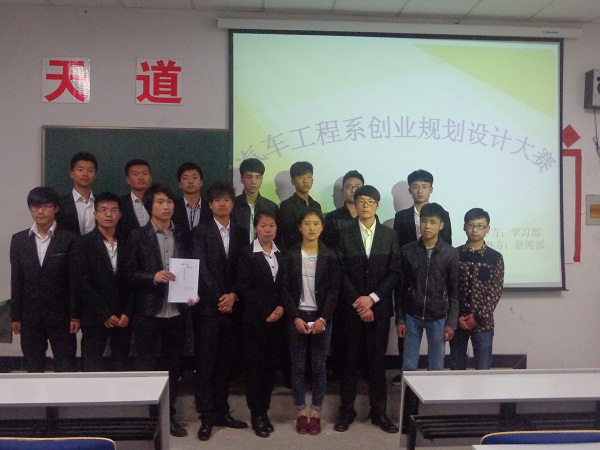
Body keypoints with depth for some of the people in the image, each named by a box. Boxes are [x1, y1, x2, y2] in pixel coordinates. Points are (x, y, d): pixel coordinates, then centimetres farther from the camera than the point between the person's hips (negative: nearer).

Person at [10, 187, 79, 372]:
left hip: (61, 316, -3)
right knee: (33, 369, 11)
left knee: (66, 369, 1)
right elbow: (16, 281, 7)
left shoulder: (69, 239, -4)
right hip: (30, 316, 3)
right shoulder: (19, 239, 6)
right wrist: (15, 316, 4)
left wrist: (75, 315, -7)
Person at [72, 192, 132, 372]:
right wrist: (104, 314, -10)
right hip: (94, 318, -2)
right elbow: (82, 283, -7)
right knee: (92, 368, -2)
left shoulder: (127, 244, 9)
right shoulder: (83, 244, 0)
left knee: (121, 367, 4)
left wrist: (127, 313, -4)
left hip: (123, 319, 3)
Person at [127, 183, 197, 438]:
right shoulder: (138, 236, -1)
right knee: (147, 367, 5)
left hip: (177, 312, 3)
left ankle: (169, 415, 25)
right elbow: (130, 274, -4)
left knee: (173, 367, 12)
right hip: (149, 313, -3)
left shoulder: (182, 237, 10)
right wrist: (153, 277, -20)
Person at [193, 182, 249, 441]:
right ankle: (207, 416, 8)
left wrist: (233, 295, -8)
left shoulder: (240, 233, 10)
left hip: (231, 306, 3)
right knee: (205, 363, 1)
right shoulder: (201, 232, 0)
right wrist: (218, 298, -12)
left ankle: (222, 412, 19)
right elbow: (201, 268, -8)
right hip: (207, 306, -3)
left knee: (225, 362, 9)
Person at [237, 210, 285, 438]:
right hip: (254, 318, -4)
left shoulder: (281, 254, 11)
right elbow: (243, 287, -9)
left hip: (277, 318, 4)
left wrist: (281, 307, -7)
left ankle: (264, 411, 19)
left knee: (271, 365, 8)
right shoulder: (247, 253, -3)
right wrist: (265, 312, -13)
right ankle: (257, 415, 11)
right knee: (255, 365, 1)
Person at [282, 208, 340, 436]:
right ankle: (301, 413, 16)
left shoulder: (330, 257, -1)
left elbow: (334, 290, -3)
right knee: (298, 366, 6)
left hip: (321, 317, 0)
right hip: (297, 317, 0)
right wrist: (295, 317, -10)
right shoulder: (290, 255, 0)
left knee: (318, 367, 5)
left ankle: (316, 413, 15)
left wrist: (323, 318, -12)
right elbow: (286, 289, -2)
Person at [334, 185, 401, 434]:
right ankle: (346, 410, 16)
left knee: (377, 360, 6)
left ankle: (379, 411, 18)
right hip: (352, 307, 0)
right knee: (350, 359, 5)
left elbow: (395, 272, -1)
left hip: (380, 306, 1)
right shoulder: (345, 235, 3)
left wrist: (372, 298, -10)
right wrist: (357, 302, -10)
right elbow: (342, 273, -1)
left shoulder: (390, 235, 5)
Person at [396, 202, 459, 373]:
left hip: (438, 318, -1)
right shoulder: (407, 251, -2)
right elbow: (401, 287, 2)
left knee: (436, 368, 7)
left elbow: (454, 291, -1)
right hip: (412, 316, 1)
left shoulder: (451, 253, -4)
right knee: (409, 367, 6)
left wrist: (451, 322, -6)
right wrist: (400, 319, -1)